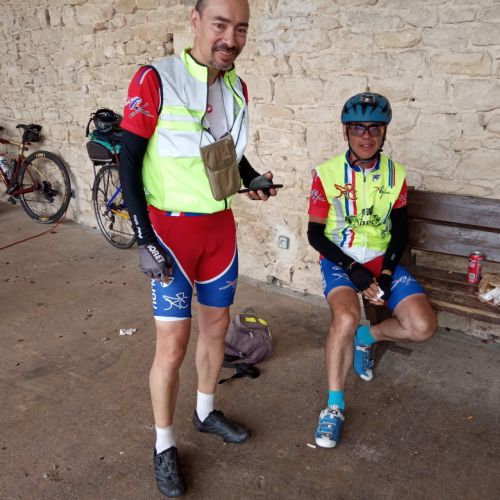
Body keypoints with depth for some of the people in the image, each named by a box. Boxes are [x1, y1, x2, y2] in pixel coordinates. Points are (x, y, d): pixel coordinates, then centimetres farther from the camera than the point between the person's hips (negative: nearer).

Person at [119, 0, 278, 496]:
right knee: (172, 344, -2)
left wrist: (252, 179, -2)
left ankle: (206, 412, 40)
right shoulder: (155, 80, -14)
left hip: (221, 226, 6)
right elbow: (129, 164, -13)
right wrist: (144, 240, -17)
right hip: (170, 229, -6)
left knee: (217, 325, 16)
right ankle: (164, 446, 22)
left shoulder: (237, 88, 4)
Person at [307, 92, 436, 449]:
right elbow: (315, 233, -8)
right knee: (346, 317, -33)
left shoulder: (395, 174, 0)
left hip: (381, 261, 4)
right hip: (339, 260, -3)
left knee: (423, 327, -13)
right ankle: (334, 406, -14)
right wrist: (352, 269, -19)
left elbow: (400, 229, 6)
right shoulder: (327, 174, -11)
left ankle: (366, 337, 18)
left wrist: (386, 273, -9)